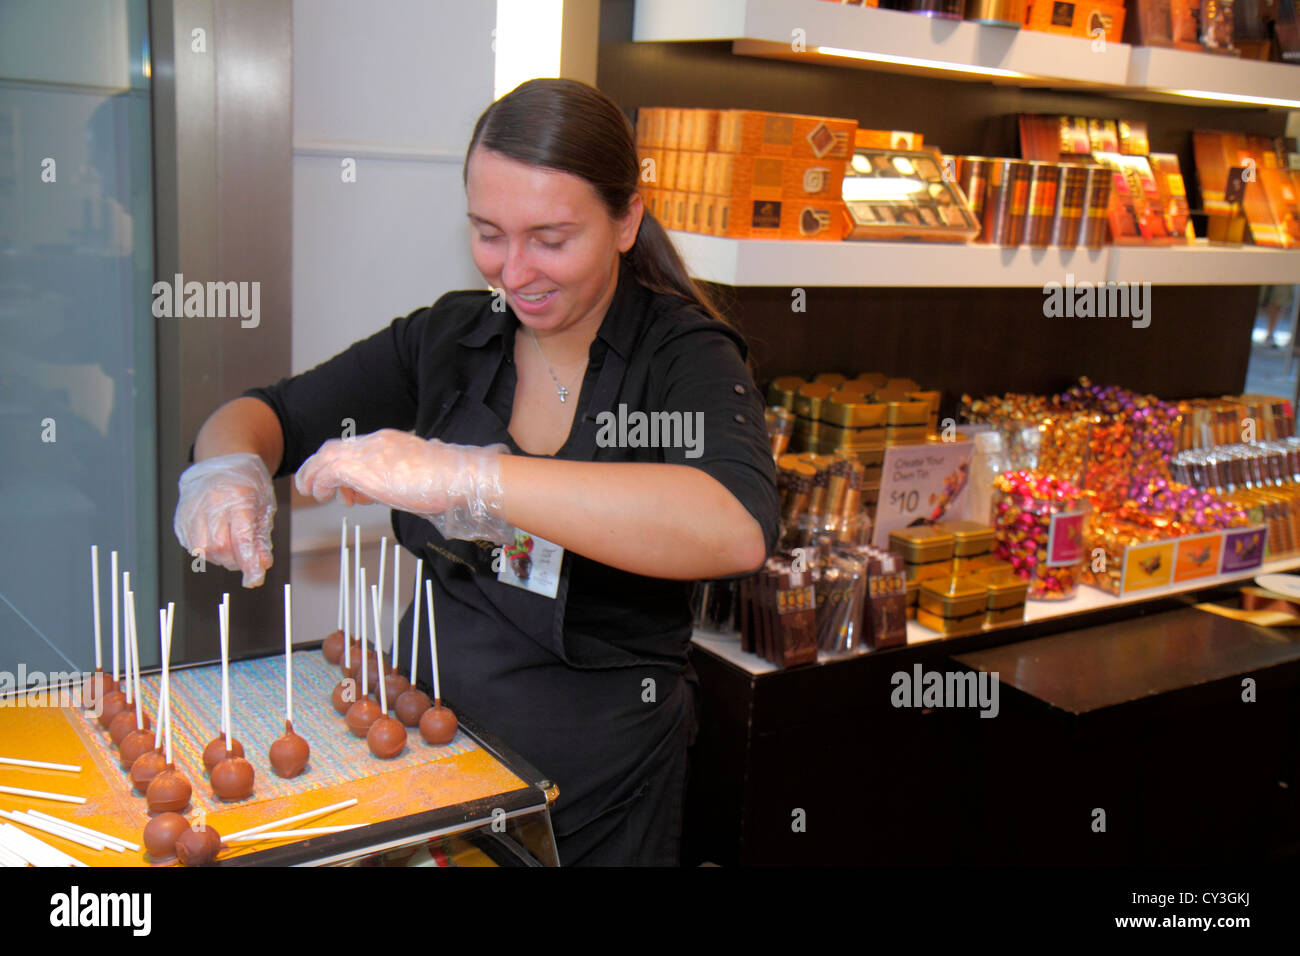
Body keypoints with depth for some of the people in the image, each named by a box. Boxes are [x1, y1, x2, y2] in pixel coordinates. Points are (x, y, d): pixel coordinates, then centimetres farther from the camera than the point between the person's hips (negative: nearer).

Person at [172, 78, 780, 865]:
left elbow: (738, 529, -36)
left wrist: (463, 479, -42)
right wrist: (228, 469, -20)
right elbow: (266, 414, 6)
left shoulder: (683, 354, -15)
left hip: (597, 778, -4)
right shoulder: (449, 336, -1)